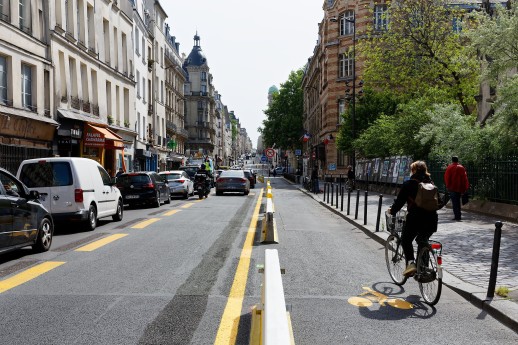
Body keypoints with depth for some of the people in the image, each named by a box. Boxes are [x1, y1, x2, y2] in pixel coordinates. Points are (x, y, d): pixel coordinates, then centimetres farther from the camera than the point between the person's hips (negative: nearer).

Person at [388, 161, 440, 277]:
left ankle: (411, 263, -6)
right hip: (431, 219, 5)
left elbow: (400, 201, -4)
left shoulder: (408, 184, -5)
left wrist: (392, 211, 12)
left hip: (415, 219, -5)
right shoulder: (431, 184, 12)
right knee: (422, 241, 23)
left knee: (406, 241, 13)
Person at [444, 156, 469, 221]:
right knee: (457, 202, 15)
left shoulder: (450, 167, -5)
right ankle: (458, 216, 20)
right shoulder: (462, 168, 6)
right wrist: (465, 188, 7)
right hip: (460, 188, 4)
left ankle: (457, 216, -8)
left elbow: (446, 177, -5)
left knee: (454, 202, -3)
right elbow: (465, 178, 4)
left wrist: (447, 185, 6)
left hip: (452, 188, -4)